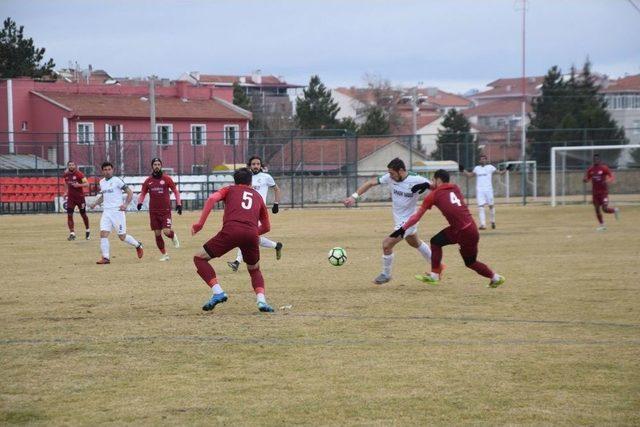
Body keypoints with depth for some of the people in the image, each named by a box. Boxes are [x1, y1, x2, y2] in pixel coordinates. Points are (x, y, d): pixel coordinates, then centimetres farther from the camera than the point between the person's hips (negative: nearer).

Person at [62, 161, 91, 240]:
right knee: (69, 215, -10)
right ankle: (72, 233, -9)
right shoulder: (66, 175, 2)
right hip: (70, 198, 3)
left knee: (83, 215, 10)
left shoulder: (79, 174, -14)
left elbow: (87, 184, -17)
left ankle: (87, 231, 33)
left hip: (80, 197, -3)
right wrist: (66, 193, 11)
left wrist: (79, 185, -32)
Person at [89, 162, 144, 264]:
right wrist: (95, 203, 12)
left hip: (117, 211, -5)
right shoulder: (102, 182, 12)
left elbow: (130, 192, -7)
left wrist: (125, 204, -21)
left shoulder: (117, 180, -7)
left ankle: (138, 245, 27)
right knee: (103, 234, -11)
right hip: (106, 212, 5)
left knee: (122, 237, 1)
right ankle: (105, 257, -8)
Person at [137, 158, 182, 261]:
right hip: (153, 211, 3)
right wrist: (140, 202, -6)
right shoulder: (148, 181, 6)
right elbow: (142, 193, 14)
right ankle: (164, 255, 14)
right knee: (157, 234, 2)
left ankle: (173, 236, 21)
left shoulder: (166, 179, -1)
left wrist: (178, 204, -4)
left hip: (165, 210, -3)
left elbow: (175, 191, 5)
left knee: (166, 231, -16)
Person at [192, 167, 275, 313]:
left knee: (199, 258, 14)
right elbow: (266, 227, 36)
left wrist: (200, 223, 2)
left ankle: (218, 292, -3)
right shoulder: (257, 196, 32)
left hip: (231, 231, -3)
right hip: (251, 234, 3)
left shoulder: (229, 190, 25)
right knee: (255, 270, 28)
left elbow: (212, 199, 3)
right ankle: (261, 300, 1)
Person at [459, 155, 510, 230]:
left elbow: (500, 172, 1)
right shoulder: (477, 168, 12)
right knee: (480, 206, -8)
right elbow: (470, 175, 25)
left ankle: (493, 221, 25)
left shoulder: (490, 167, 3)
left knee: (491, 206, 5)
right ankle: (483, 224, -10)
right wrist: (463, 170, 16)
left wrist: (506, 169, -15)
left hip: (488, 189, -2)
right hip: (479, 190, 2)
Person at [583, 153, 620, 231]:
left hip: (603, 192, -5)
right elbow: (587, 179, 13)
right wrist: (585, 180, -12)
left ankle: (615, 210, 20)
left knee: (605, 209, -12)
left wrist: (607, 181, -28)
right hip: (595, 192, 5)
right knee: (597, 209, 5)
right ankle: (602, 225, 18)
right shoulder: (591, 170, 5)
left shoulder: (604, 168, -7)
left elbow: (611, 177, -7)